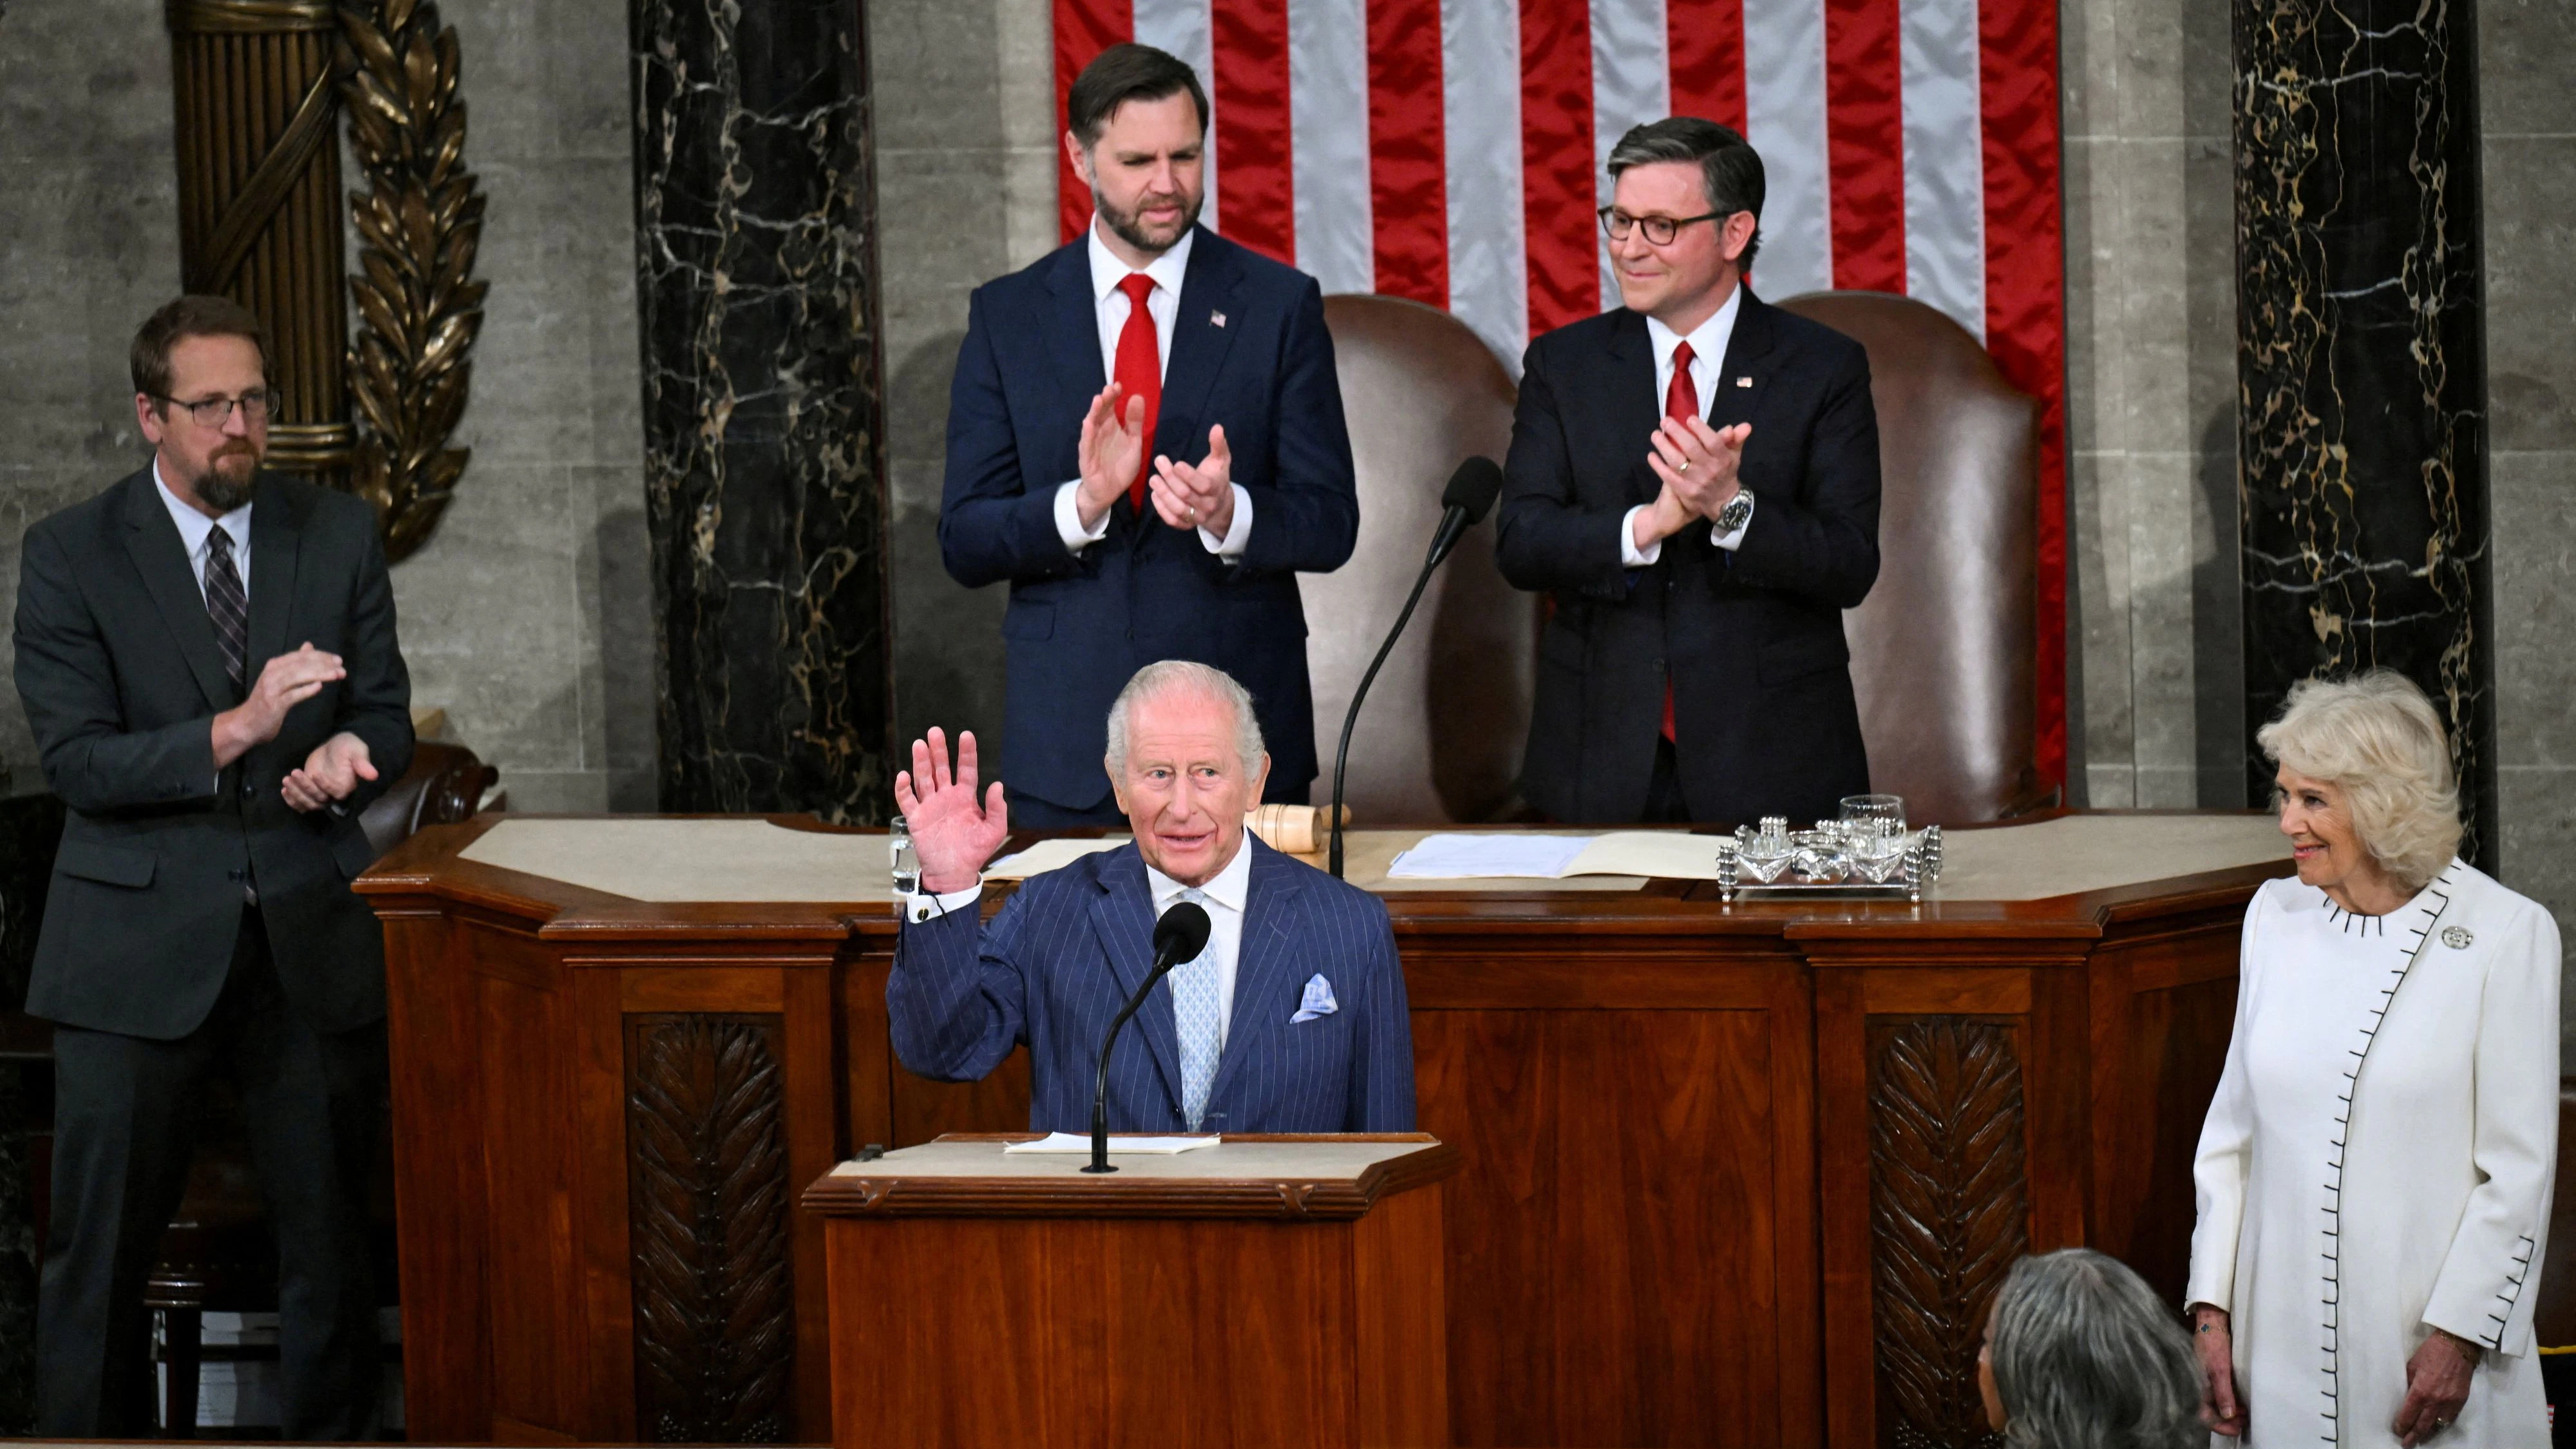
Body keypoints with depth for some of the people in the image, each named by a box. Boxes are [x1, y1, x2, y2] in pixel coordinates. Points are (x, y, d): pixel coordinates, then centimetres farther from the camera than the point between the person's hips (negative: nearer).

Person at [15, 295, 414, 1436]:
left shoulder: (339, 535, 8)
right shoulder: (72, 555, -2)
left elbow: (387, 718, 10)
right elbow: (74, 761, -9)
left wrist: (344, 756, -14)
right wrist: (238, 729, -22)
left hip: (310, 932, 3)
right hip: (139, 944, -3)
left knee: (331, 1234, 7)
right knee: (100, 1245, -1)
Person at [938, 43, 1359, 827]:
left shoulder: (1280, 305, 3)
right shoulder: (1007, 315, 5)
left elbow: (1330, 524, -1)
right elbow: (965, 542, 1)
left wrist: (1230, 514, -22)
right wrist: (1080, 503, -18)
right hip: (1066, 746, 1)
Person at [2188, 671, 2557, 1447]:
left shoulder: (2506, 935, -7)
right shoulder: (2276, 917, 8)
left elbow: (2519, 1170, -7)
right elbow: (2231, 1131, 11)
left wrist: (2461, 1333, -11)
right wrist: (2211, 1309, 5)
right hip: (2283, 1342, 4)